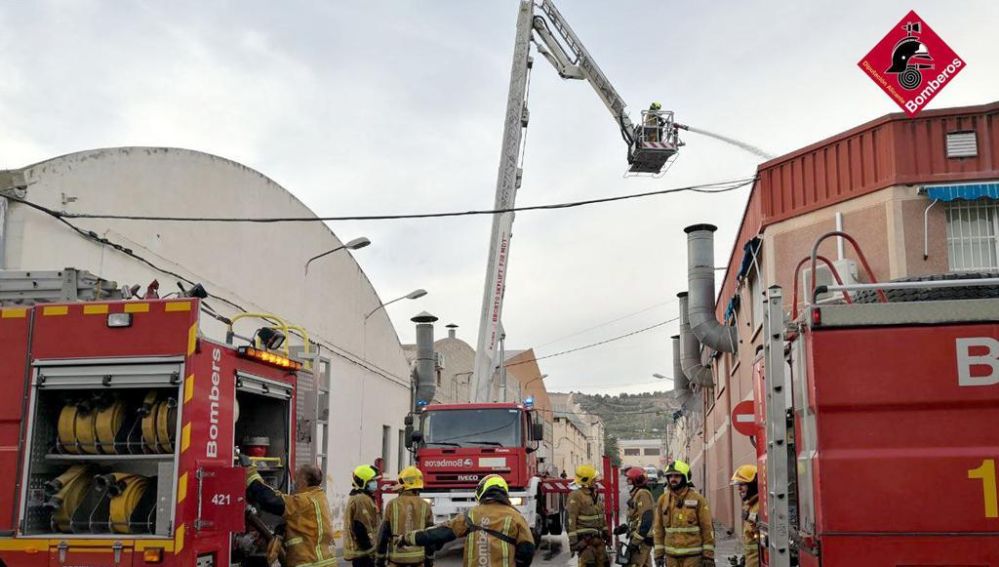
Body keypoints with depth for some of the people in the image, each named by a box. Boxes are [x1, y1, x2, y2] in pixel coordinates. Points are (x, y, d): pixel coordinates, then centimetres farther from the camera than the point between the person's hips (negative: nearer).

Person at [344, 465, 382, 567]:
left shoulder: (358, 498, 19)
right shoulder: (362, 500, -16)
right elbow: (361, 529, -21)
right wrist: (370, 548, -19)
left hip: (359, 550, 11)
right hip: (365, 551, -11)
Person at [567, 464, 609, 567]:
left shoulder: (595, 494, 12)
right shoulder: (576, 496, -16)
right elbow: (570, 520, -18)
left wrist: (605, 531, 21)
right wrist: (573, 540, -21)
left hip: (597, 537, 8)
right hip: (584, 538, -8)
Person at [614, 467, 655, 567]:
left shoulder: (643, 494, -16)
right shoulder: (637, 493, 15)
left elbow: (645, 521, -23)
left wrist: (635, 541, -22)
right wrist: (625, 527, 15)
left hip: (642, 539, -11)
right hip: (640, 538, 11)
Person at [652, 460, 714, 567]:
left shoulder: (697, 499, -5)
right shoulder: (663, 500, 6)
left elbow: (707, 528, -6)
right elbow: (658, 529, 9)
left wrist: (709, 555, -9)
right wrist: (659, 553, 6)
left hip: (693, 555, -4)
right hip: (671, 556, 4)